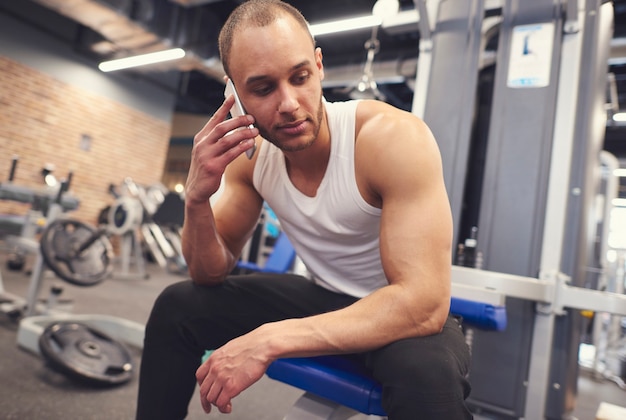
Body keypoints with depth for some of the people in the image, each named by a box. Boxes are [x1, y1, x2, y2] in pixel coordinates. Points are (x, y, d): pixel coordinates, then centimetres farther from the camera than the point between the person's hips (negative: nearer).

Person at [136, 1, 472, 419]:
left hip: (406, 316, -4)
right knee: (177, 307, -1)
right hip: (323, 300, 5)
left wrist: (270, 340, -35)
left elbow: (424, 304, -32)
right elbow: (212, 273, -2)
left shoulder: (395, 138, -27)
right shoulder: (248, 154, -9)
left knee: (425, 371, -39)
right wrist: (197, 198, -22)